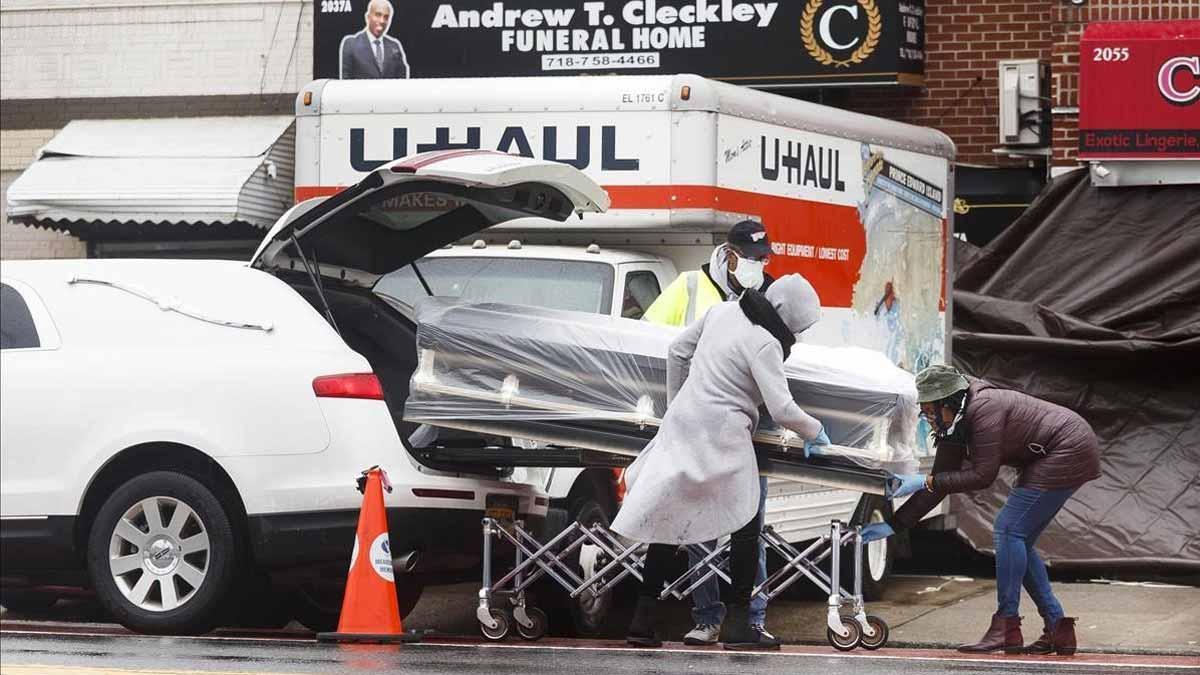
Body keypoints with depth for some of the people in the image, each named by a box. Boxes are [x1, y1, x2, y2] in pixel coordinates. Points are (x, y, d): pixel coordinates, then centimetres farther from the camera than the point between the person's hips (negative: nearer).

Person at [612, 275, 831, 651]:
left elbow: (677, 352, 16)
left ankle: (644, 622, 11)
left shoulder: (722, 311, 8)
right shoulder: (765, 344, -15)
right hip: (722, 435, -7)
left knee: (669, 520, 12)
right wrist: (814, 433, 2)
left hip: (683, 422, 7)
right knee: (746, 525, 5)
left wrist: (675, 403, 25)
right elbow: (782, 409, -17)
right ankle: (737, 625, 3)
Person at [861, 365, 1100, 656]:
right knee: (1018, 540, 8)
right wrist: (893, 525, 3)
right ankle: (1057, 629, 10)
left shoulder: (983, 408, -24)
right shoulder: (953, 427, 4)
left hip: (1069, 451, -10)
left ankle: (1006, 629, -14)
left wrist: (926, 481, -23)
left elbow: (983, 475, -25)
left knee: (1009, 528, -14)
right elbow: (939, 483, 7)